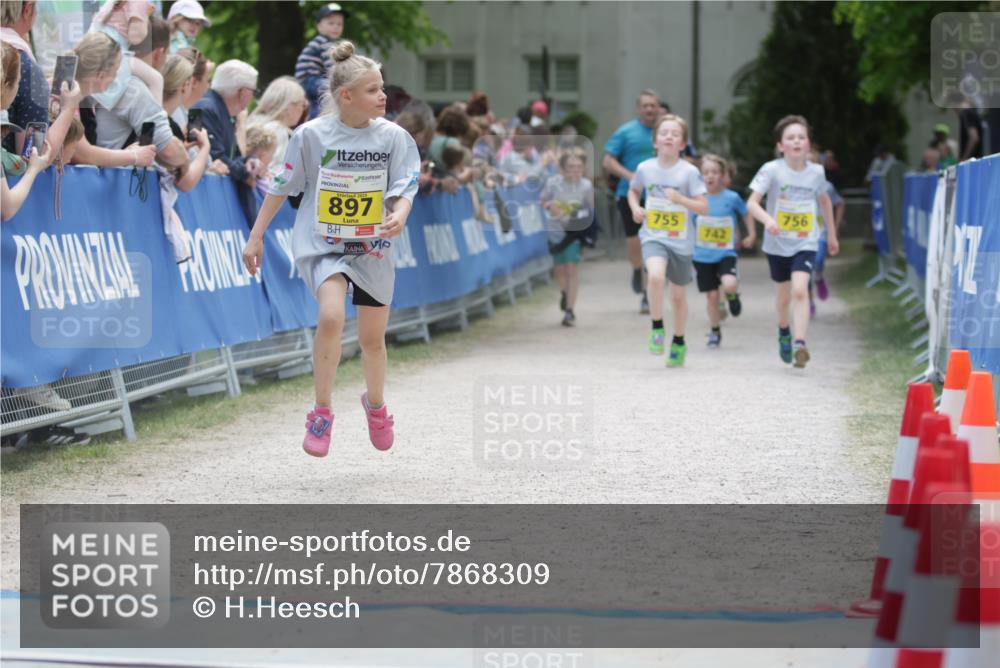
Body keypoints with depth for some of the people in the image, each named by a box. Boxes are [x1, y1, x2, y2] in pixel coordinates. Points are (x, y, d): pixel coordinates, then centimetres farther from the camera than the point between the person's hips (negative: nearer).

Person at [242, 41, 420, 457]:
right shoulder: (311, 134, -9)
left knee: (373, 336, 12)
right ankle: (321, 413, -12)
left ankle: (375, 404, 43)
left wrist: (398, 217, -30)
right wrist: (256, 237, 3)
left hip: (372, 248, 3)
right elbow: (281, 187, 0)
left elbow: (403, 188, -7)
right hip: (322, 245, -2)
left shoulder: (394, 137, -5)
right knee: (331, 316, -27)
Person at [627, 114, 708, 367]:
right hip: (653, 236, 0)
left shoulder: (689, 172, -9)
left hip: (681, 241, 0)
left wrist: (679, 199, -23)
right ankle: (657, 327, -10)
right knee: (655, 275, -29)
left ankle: (679, 342, 33)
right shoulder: (645, 168, -2)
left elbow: (703, 208, -8)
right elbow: (633, 190, 18)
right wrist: (635, 208, -1)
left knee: (678, 293, 12)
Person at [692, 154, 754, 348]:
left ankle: (733, 295, 12)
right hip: (703, 256, 2)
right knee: (711, 295, 5)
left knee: (729, 285, -27)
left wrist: (751, 235, 7)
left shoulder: (731, 198, -9)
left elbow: (746, 213, 10)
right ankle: (715, 332, 25)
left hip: (725, 253, -2)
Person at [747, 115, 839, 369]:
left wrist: (832, 234, 24)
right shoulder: (772, 170, -12)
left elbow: (824, 200, 17)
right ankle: (784, 333, 44)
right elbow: (752, 203, -17)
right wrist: (767, 219, -37)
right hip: (777, 243, 0)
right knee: (784, 296, 15)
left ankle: (800, 343, -26)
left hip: (805, 244, 0)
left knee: (799, 290, -21)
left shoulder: (816, 172, -3)